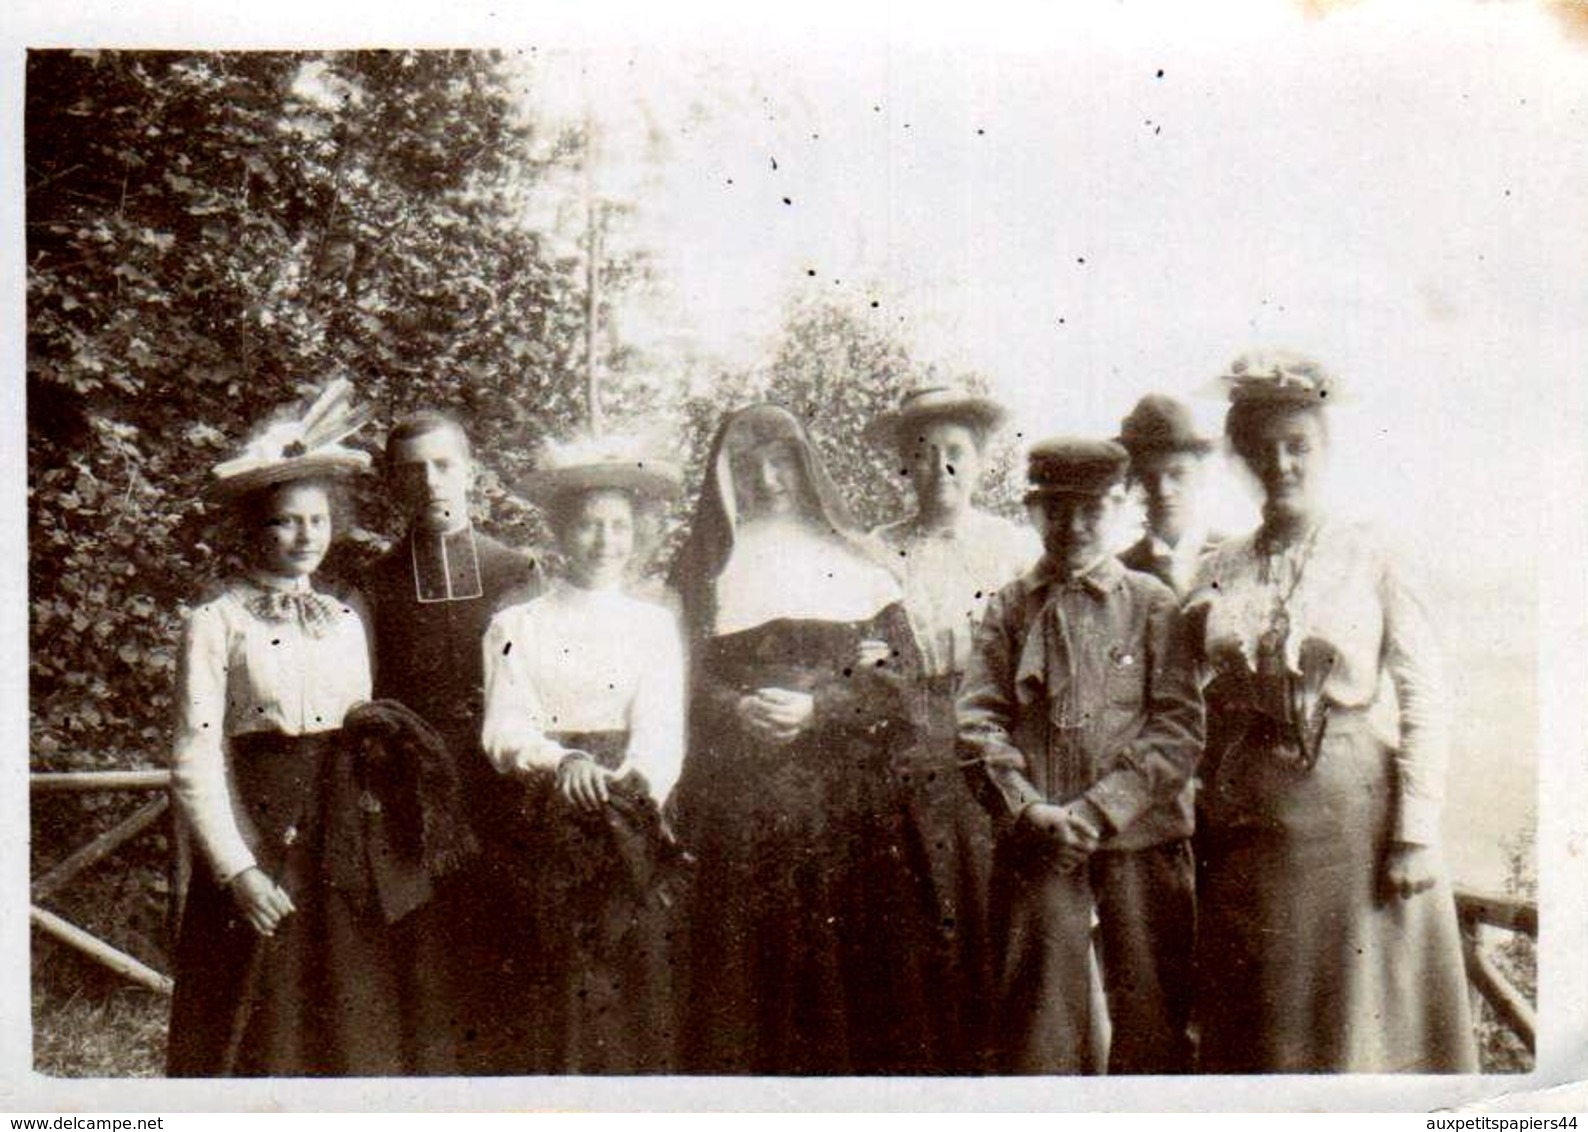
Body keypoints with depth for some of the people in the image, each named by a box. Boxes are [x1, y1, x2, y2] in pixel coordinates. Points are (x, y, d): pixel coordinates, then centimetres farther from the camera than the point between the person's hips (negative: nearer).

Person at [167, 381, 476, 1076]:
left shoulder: (346, 622, 11)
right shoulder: (217, 624, -4)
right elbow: (196, 764, -7)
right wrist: (238, 871, -13)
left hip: (350, 855, 4)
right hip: (258, 845, -4)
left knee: (355, 1033, 10)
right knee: (259, 1034, 4)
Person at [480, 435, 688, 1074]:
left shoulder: (654, 623, 13)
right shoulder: (517, 626, 10)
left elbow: (661, 727, 1)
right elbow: (505, 732, 0)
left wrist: (627, 781, -20)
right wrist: (563, 763, -19)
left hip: (638, 813, 1)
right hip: (556, 822, -1)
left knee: (646, 971, -7)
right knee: (576, 976, -8)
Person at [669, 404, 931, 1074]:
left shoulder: (852, 564, 10)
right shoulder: (703, 568, 11)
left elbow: (898, 674, 3)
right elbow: (682, 676, 5)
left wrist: (818, 707, -11)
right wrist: (736, 708, -14)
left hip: (843, 801, 0)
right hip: (737, 809, 0)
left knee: (846, 961, -1)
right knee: (745, 963, -2)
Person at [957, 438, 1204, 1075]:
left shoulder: (1153, 604, 6)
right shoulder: (1008, 609, 9)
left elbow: (1180, 728, -2)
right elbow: (976, 725, 1)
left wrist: (1097, 811, -12)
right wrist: (1035, 814, -13)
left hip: (1142, 838, 0)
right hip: (1037, 846, 0)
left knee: (1152, 1020, 6)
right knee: (1041, 1016, 2)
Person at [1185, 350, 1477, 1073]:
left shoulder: (1371, 558, -1)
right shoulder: (1220, 572, 8)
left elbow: (1425, 697, -5)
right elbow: (1209, 709, 12)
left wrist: (1416, 833, -11)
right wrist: (1210, 820, 6)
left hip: (1355, 812, -3)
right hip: (1250, 817, 3)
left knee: (1362, 1014, 3)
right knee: (1259, 1029, 9)